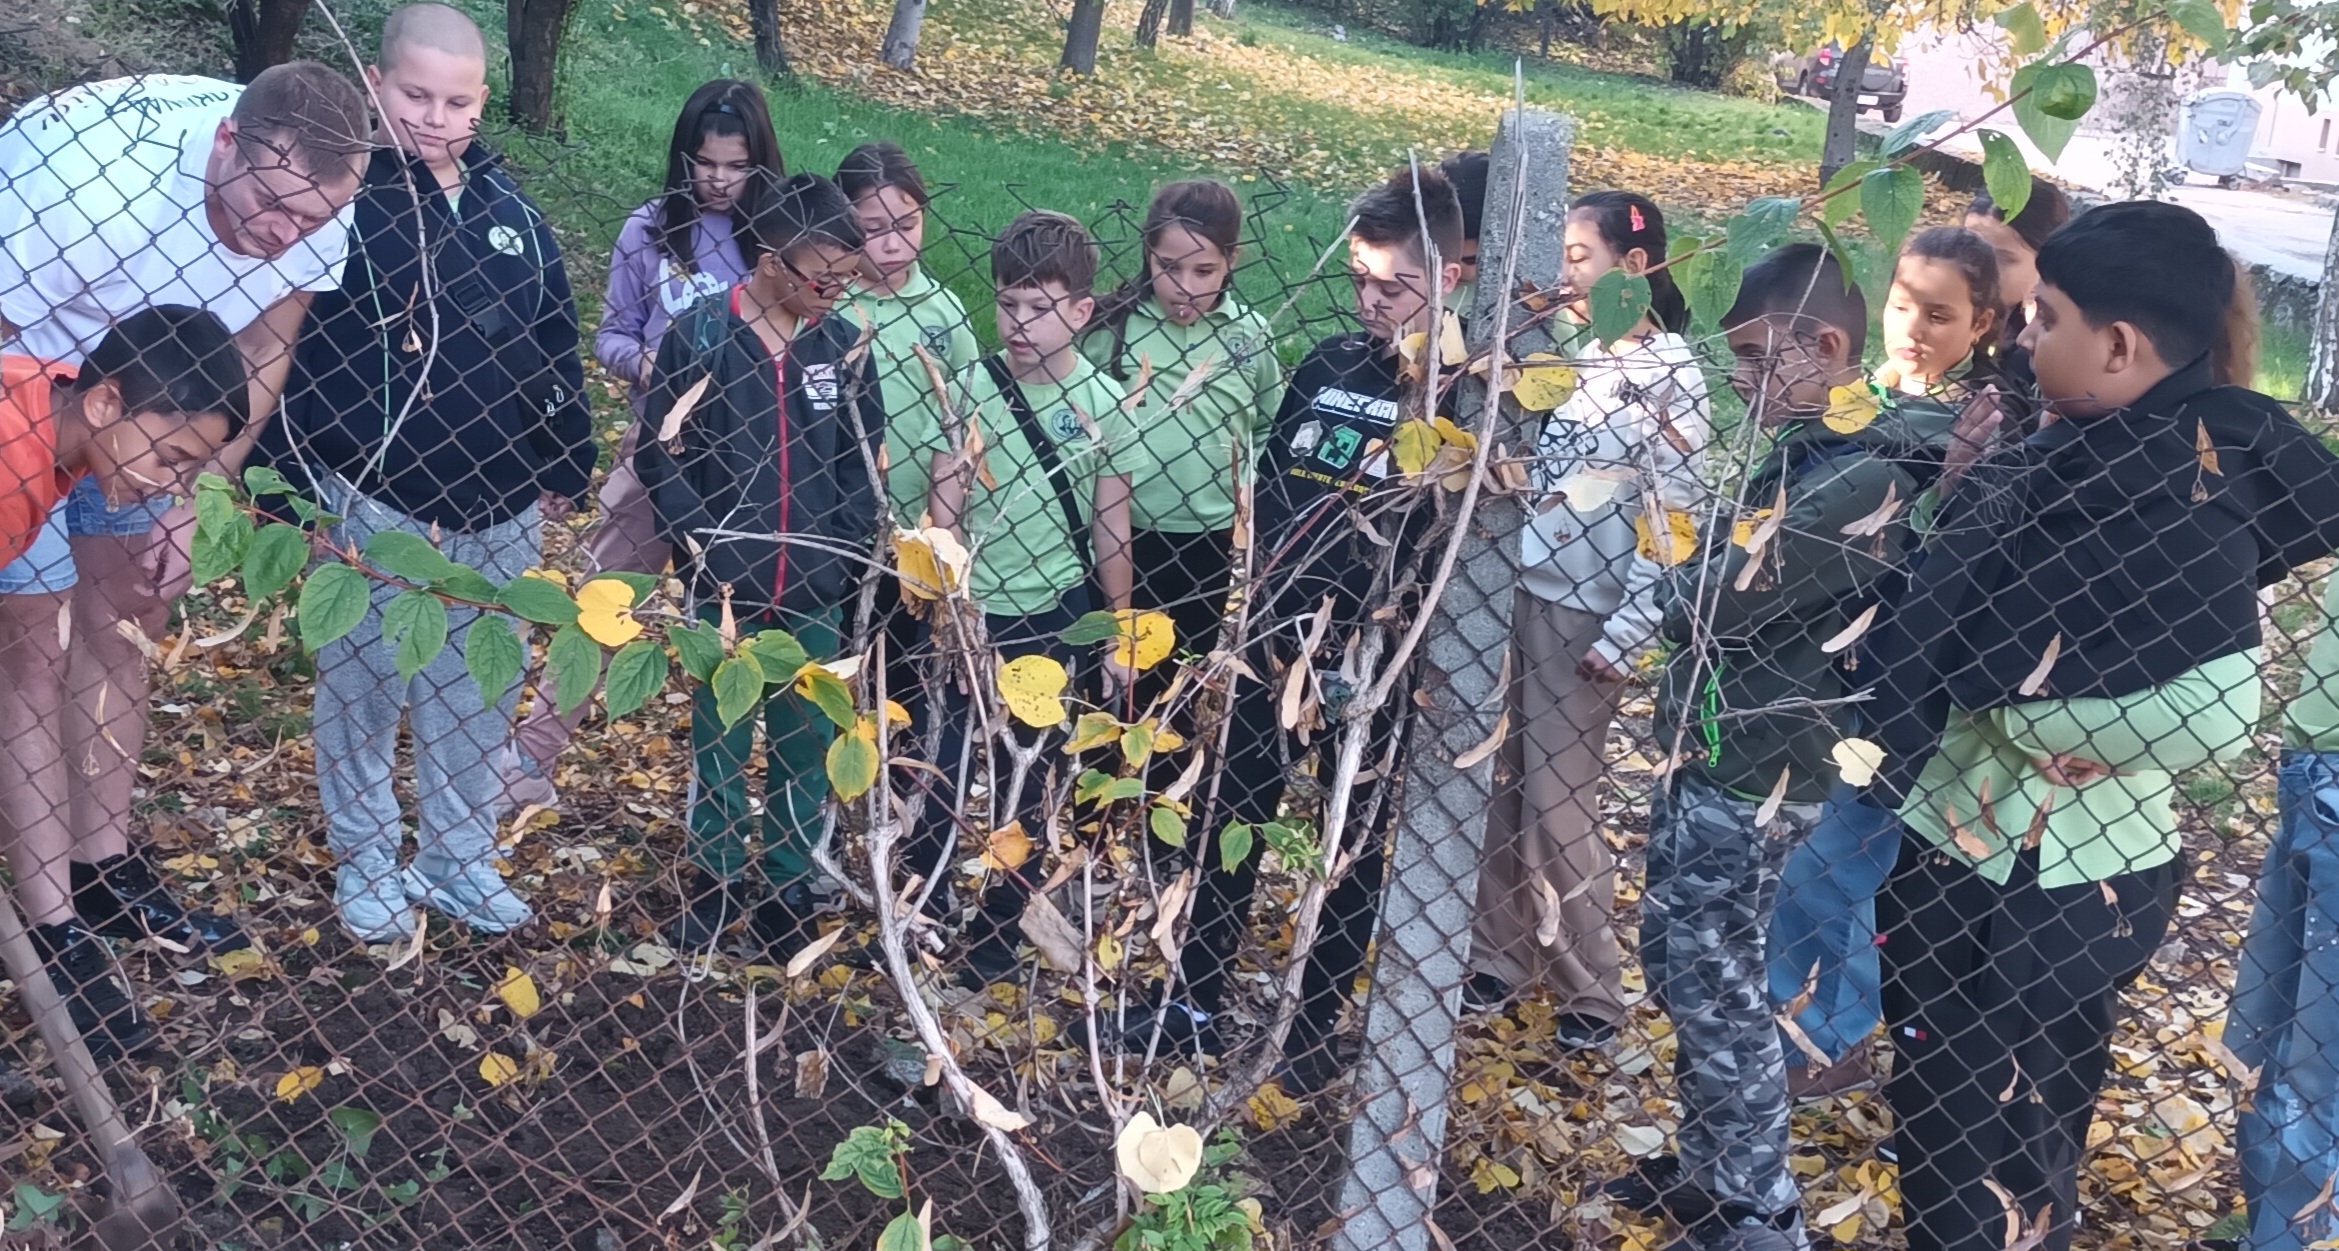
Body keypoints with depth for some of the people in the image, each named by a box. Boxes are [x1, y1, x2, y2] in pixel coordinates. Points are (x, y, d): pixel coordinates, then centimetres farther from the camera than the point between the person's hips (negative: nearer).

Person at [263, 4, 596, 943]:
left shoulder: (510, 207, 7)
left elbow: (554, 345, 15)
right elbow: (274, 351, -11)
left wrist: (568, 463, 15)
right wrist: (286, 486, -13)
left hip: (500, 509, 5)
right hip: (371, 505, -5)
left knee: (480, 695, 14)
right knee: (363, 689, 10)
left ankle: (460, 858, 31)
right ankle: (366, 862, 28)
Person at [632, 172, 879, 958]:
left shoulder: (845, 347, -1)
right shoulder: (698, 338, -8)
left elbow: (863, 466, 5)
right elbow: (661, 456, -4)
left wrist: (841, 561, -4)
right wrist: (706, 553, -10)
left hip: (816, 597, 2)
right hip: (726, 590, -2)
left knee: (805, 748, 11)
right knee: (719, 743, 13)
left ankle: (790, 893, 27)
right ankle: (716, 881, 30)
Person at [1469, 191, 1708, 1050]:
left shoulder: (1669, 376, -9)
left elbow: (1674, 517, -11)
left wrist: (1626, 635, -15)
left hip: (1581, 612, -6)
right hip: (1505, 588, 6)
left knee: (1557, 803, 0)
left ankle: (1591, 989, 17)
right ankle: (1500, 956, 26)